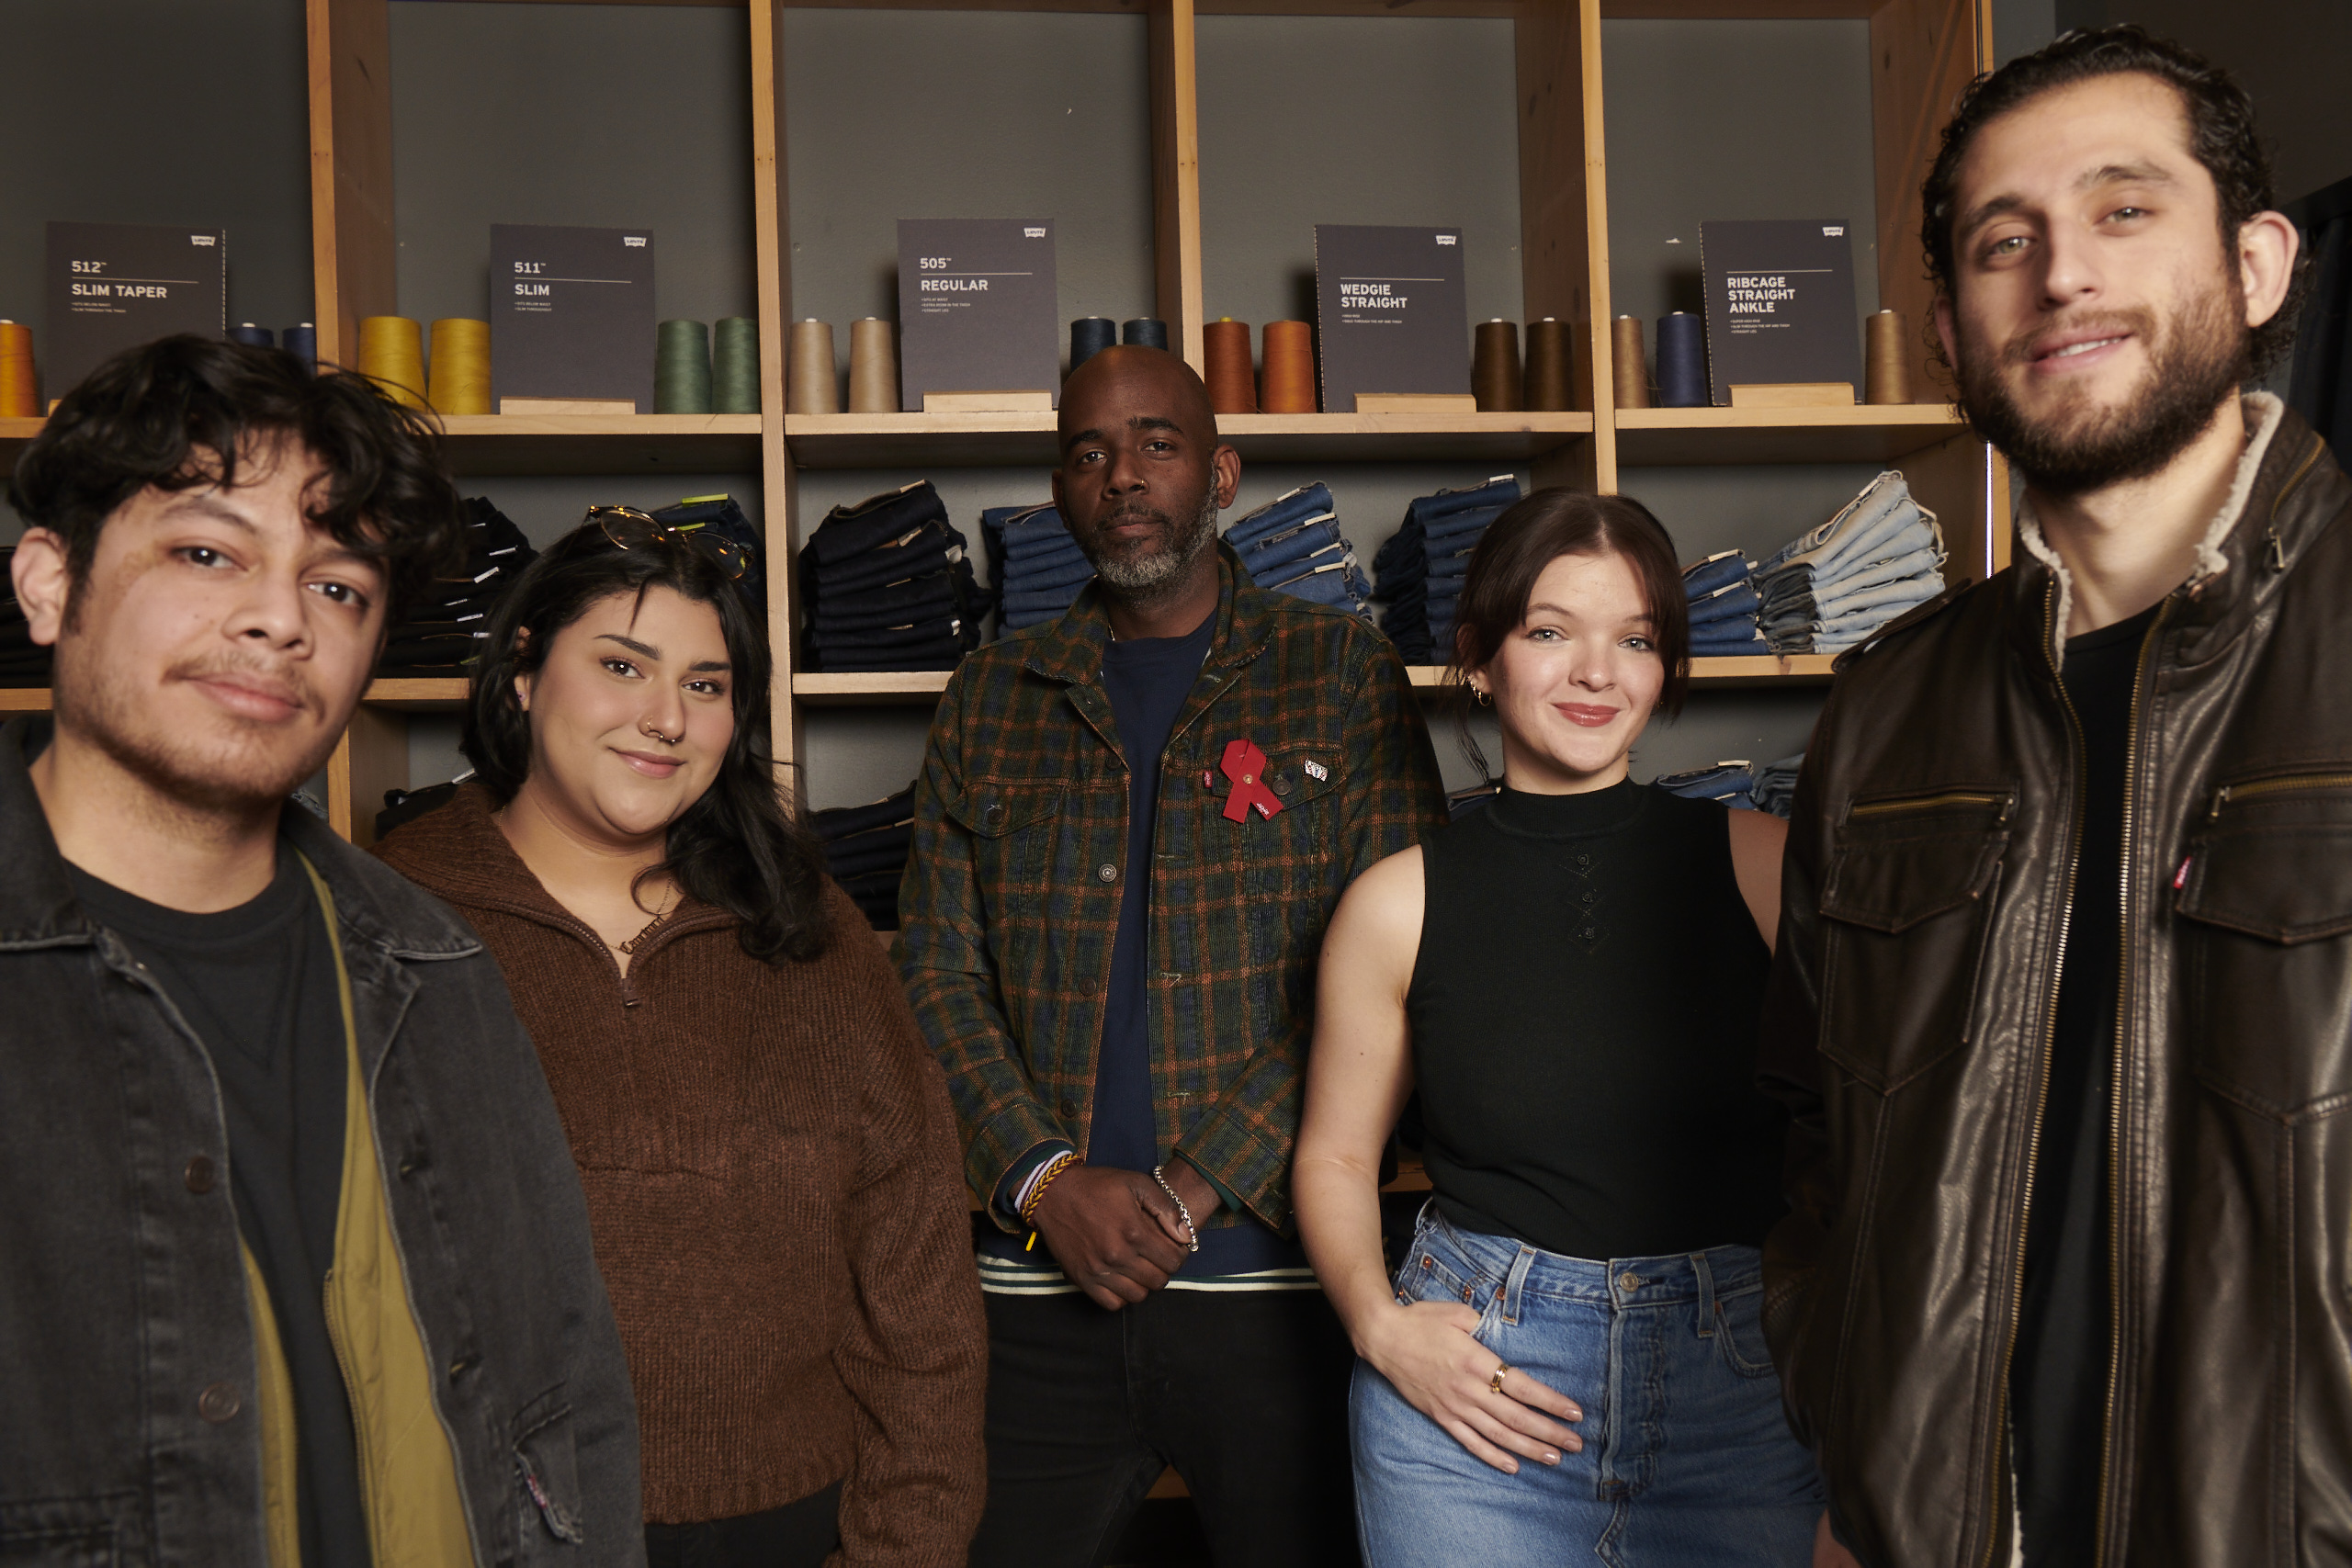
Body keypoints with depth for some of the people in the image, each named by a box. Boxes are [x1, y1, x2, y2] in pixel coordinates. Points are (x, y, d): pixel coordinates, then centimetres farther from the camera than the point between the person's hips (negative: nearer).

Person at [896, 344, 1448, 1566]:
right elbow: (938, 976, 7)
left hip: (1274, 1273, -2)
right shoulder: (990, 701, 12)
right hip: (1044, 1284, 2)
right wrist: (1045, 1181, -9)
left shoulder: (1339, 675, 4)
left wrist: (1199, 1183, -11)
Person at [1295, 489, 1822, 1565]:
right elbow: (1336, 1155, 9)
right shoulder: (1398, 905, -1)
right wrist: (1379, 1325, -6)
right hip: (1472, 1386, 0)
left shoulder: (1761, 865, -2)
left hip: (1741, 1384, 1)